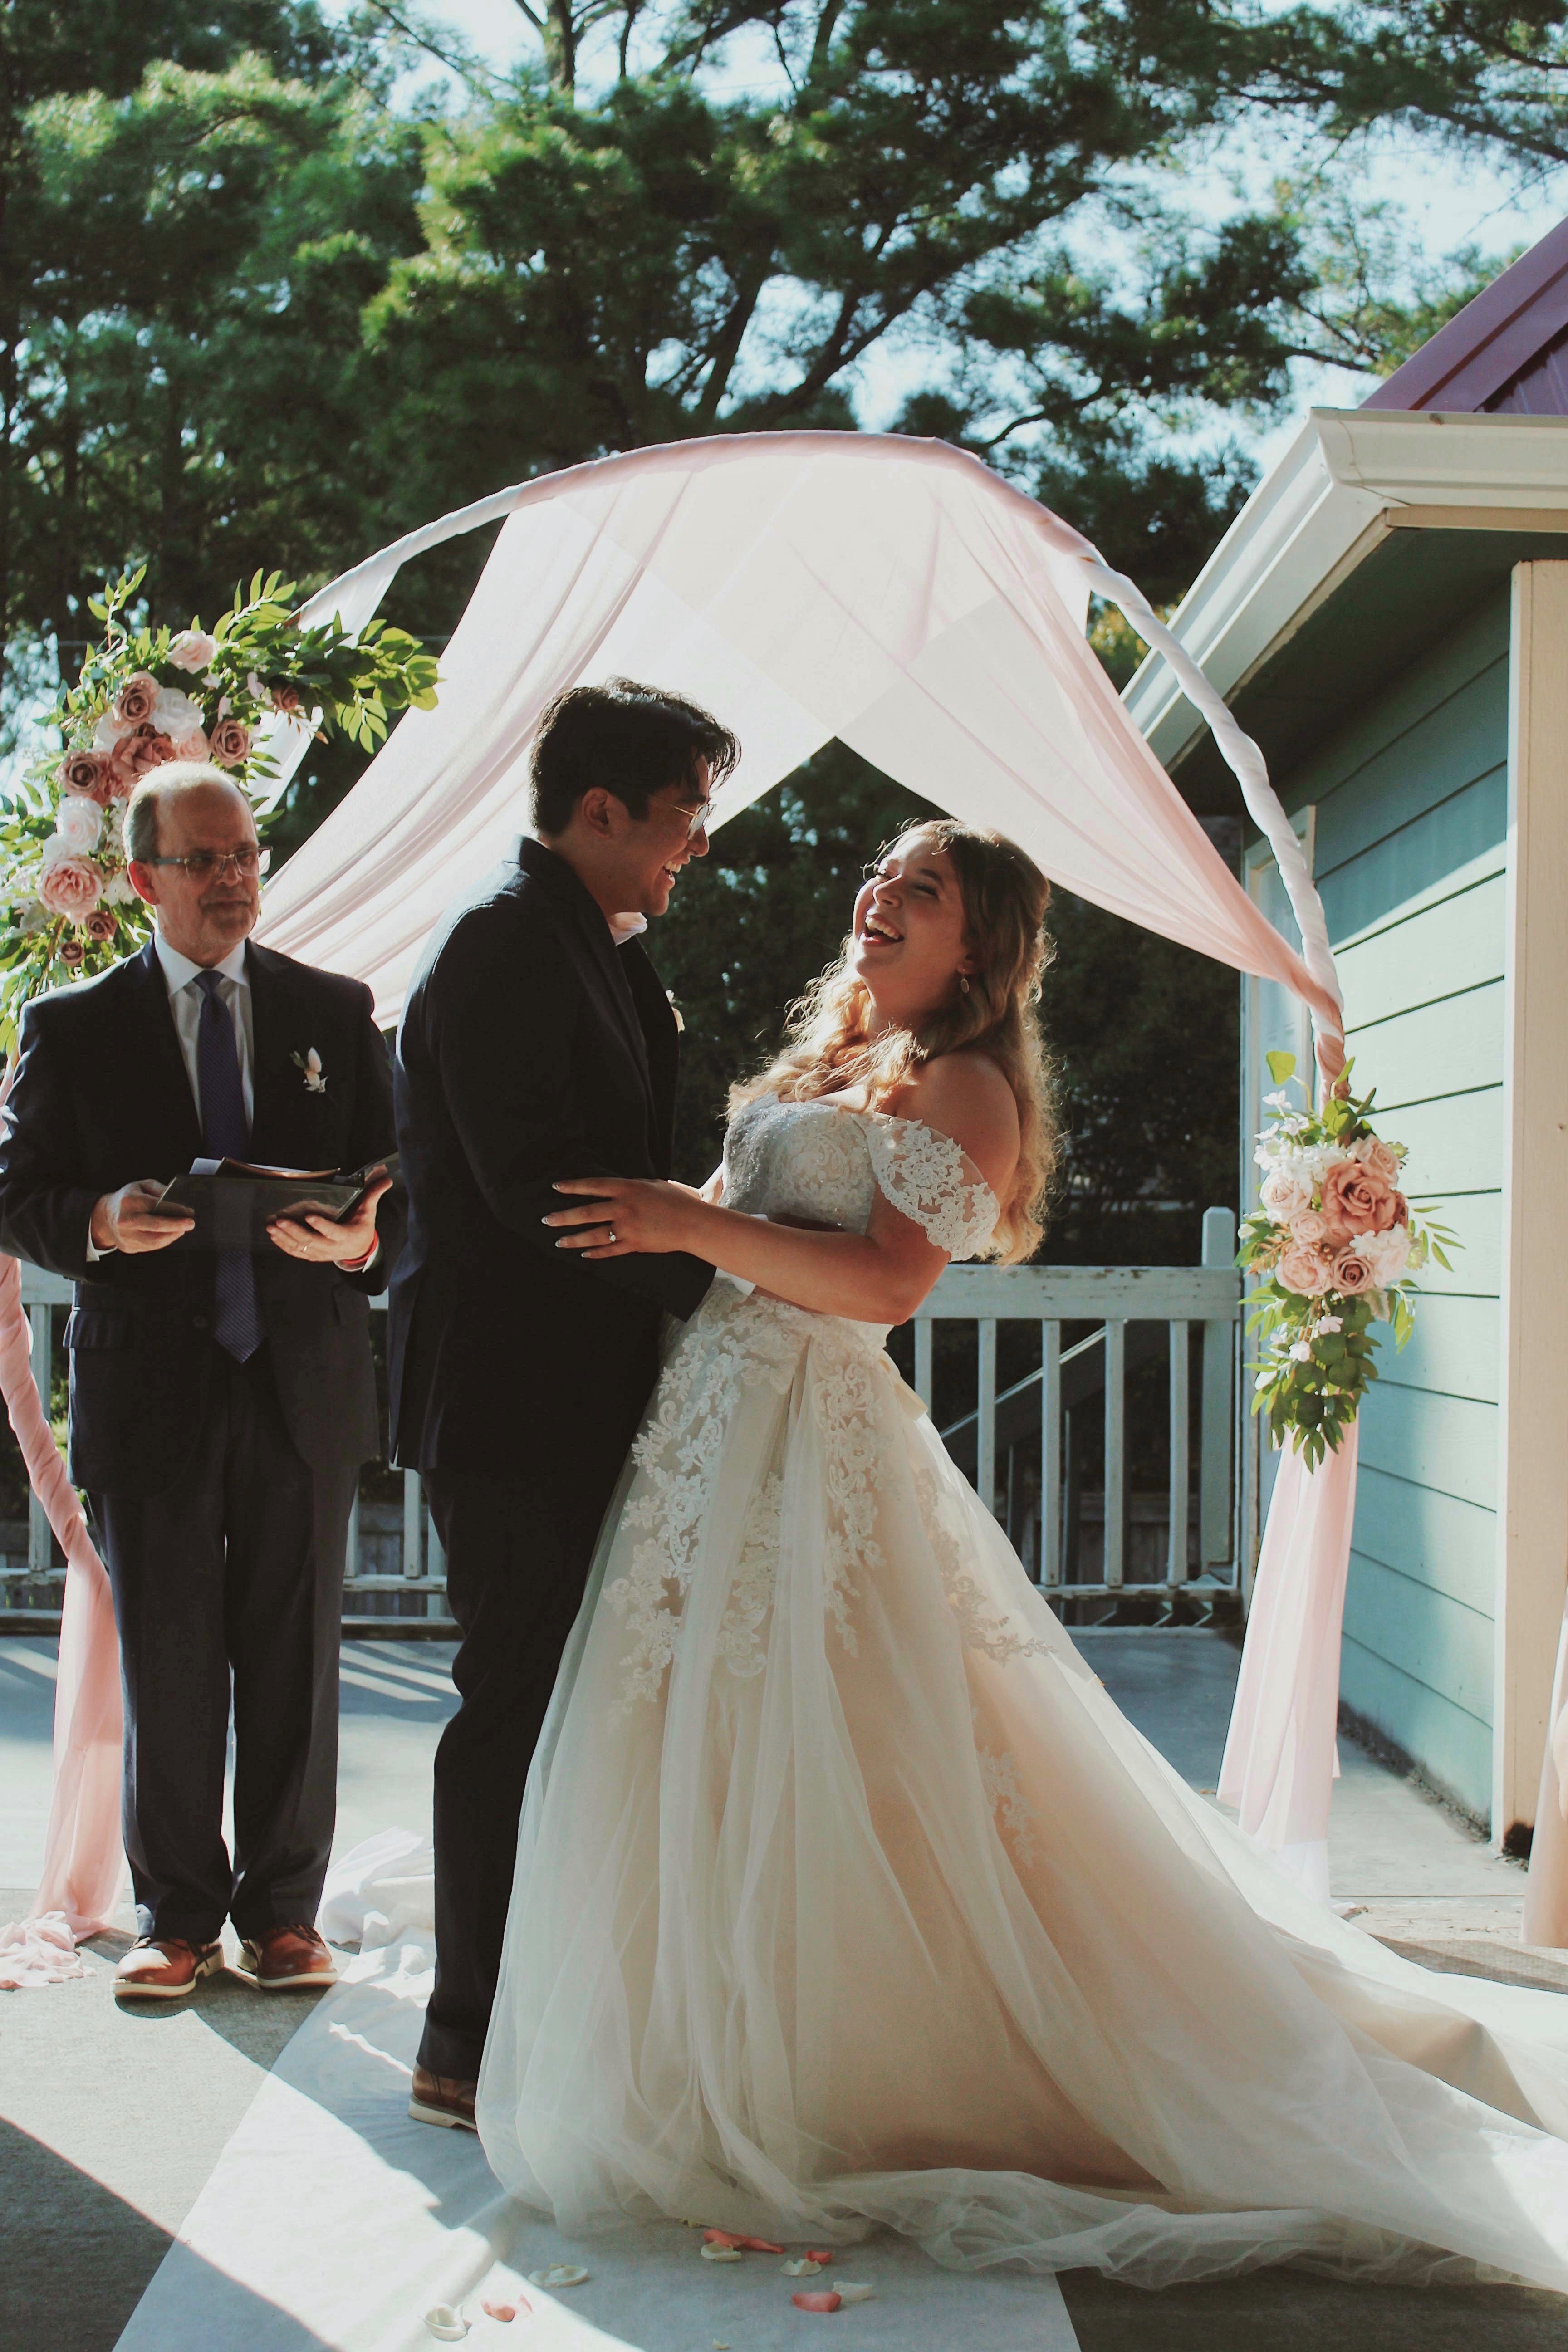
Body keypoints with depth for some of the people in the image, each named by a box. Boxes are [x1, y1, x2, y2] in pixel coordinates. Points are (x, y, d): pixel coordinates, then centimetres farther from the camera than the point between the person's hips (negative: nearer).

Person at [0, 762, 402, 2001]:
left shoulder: (336, 1010, 9)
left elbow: (396, 1180, 7)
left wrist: (364, 1239, -15)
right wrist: (100, 1222, -16)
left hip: (302, 1384, 1)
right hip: (149, 1386, -1)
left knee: (295, 1658, 6)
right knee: (167, 1663, 4)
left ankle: (284, 1909, 18)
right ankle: (178, 1912, 17)